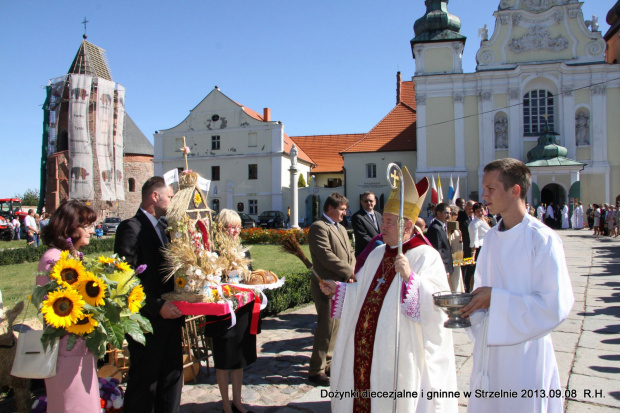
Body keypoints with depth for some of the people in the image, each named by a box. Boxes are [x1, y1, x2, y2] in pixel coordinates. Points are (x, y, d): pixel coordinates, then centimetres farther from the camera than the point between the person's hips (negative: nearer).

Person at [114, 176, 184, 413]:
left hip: (169, 316, 8)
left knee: (172, 378, 16)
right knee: (145, 383, 5)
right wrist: (157, 306, -20)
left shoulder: (163, 227, 13)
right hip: (148, 321, -8)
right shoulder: (131, 227, -13)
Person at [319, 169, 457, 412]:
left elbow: (437, 303, -22)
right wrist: (337, 289, 8)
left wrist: (409, 277, -34)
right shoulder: (378, 254, 12)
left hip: (398, 354, -7)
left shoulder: (426, 257, -11)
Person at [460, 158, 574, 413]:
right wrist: (472, 305, -5)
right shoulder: (492, 238, 7)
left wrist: (495, 299, -20)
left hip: (524, 355, -6)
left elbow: (556, 305, -19)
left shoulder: (543, 240, -15)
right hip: (488, 349, 6)